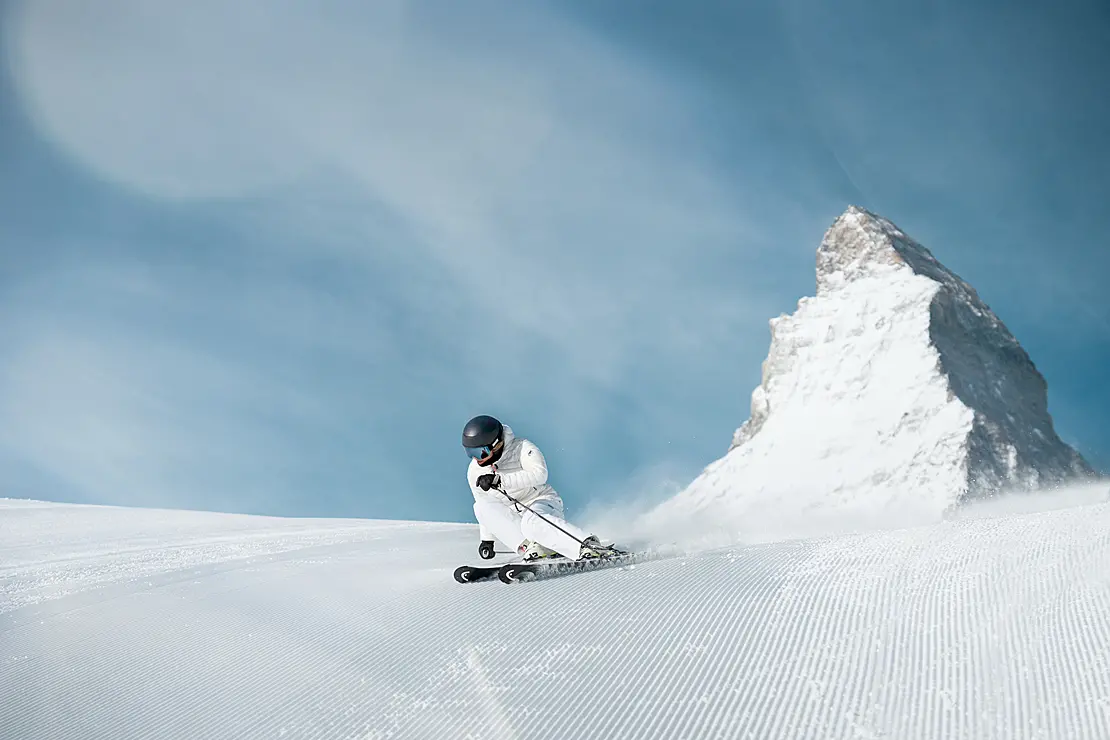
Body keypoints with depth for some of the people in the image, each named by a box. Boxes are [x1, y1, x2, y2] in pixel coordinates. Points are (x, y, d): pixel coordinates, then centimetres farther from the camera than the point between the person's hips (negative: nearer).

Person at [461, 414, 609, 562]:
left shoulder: (521, 447, -14)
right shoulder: (474, 471, 4)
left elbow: (539, 474, -31)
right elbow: (486, 505, 18)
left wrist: (499, 480, -36)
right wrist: (487, 540, 17)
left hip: (541, 501, -6)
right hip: (513, 515, 7)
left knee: (532, 523, -39)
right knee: (481, 507, -20)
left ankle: (589, 545, -42)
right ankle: (529, 546, -27)